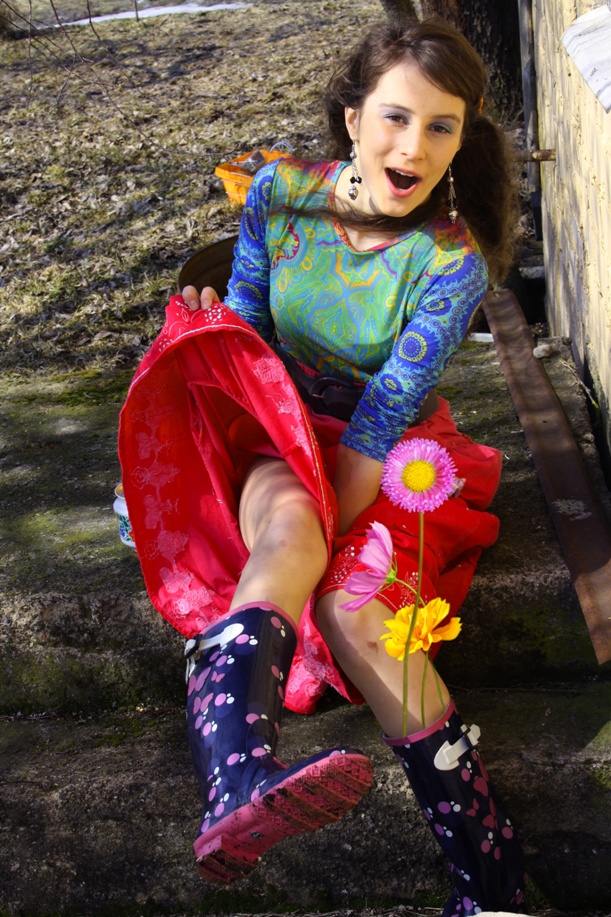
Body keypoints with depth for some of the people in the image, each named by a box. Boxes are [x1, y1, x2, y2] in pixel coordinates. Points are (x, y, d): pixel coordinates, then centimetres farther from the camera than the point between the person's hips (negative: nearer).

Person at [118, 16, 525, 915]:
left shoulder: (453, 262, -16)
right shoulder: (281, 190, -6)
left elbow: (384, 414, -22)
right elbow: (243, 327, 3)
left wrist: (323, 533, -29)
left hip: (391, 456, -1)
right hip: (279, 434, 2)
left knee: (353, 610, -32)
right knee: (285, 521, -36)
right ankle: (239, 780, -62)